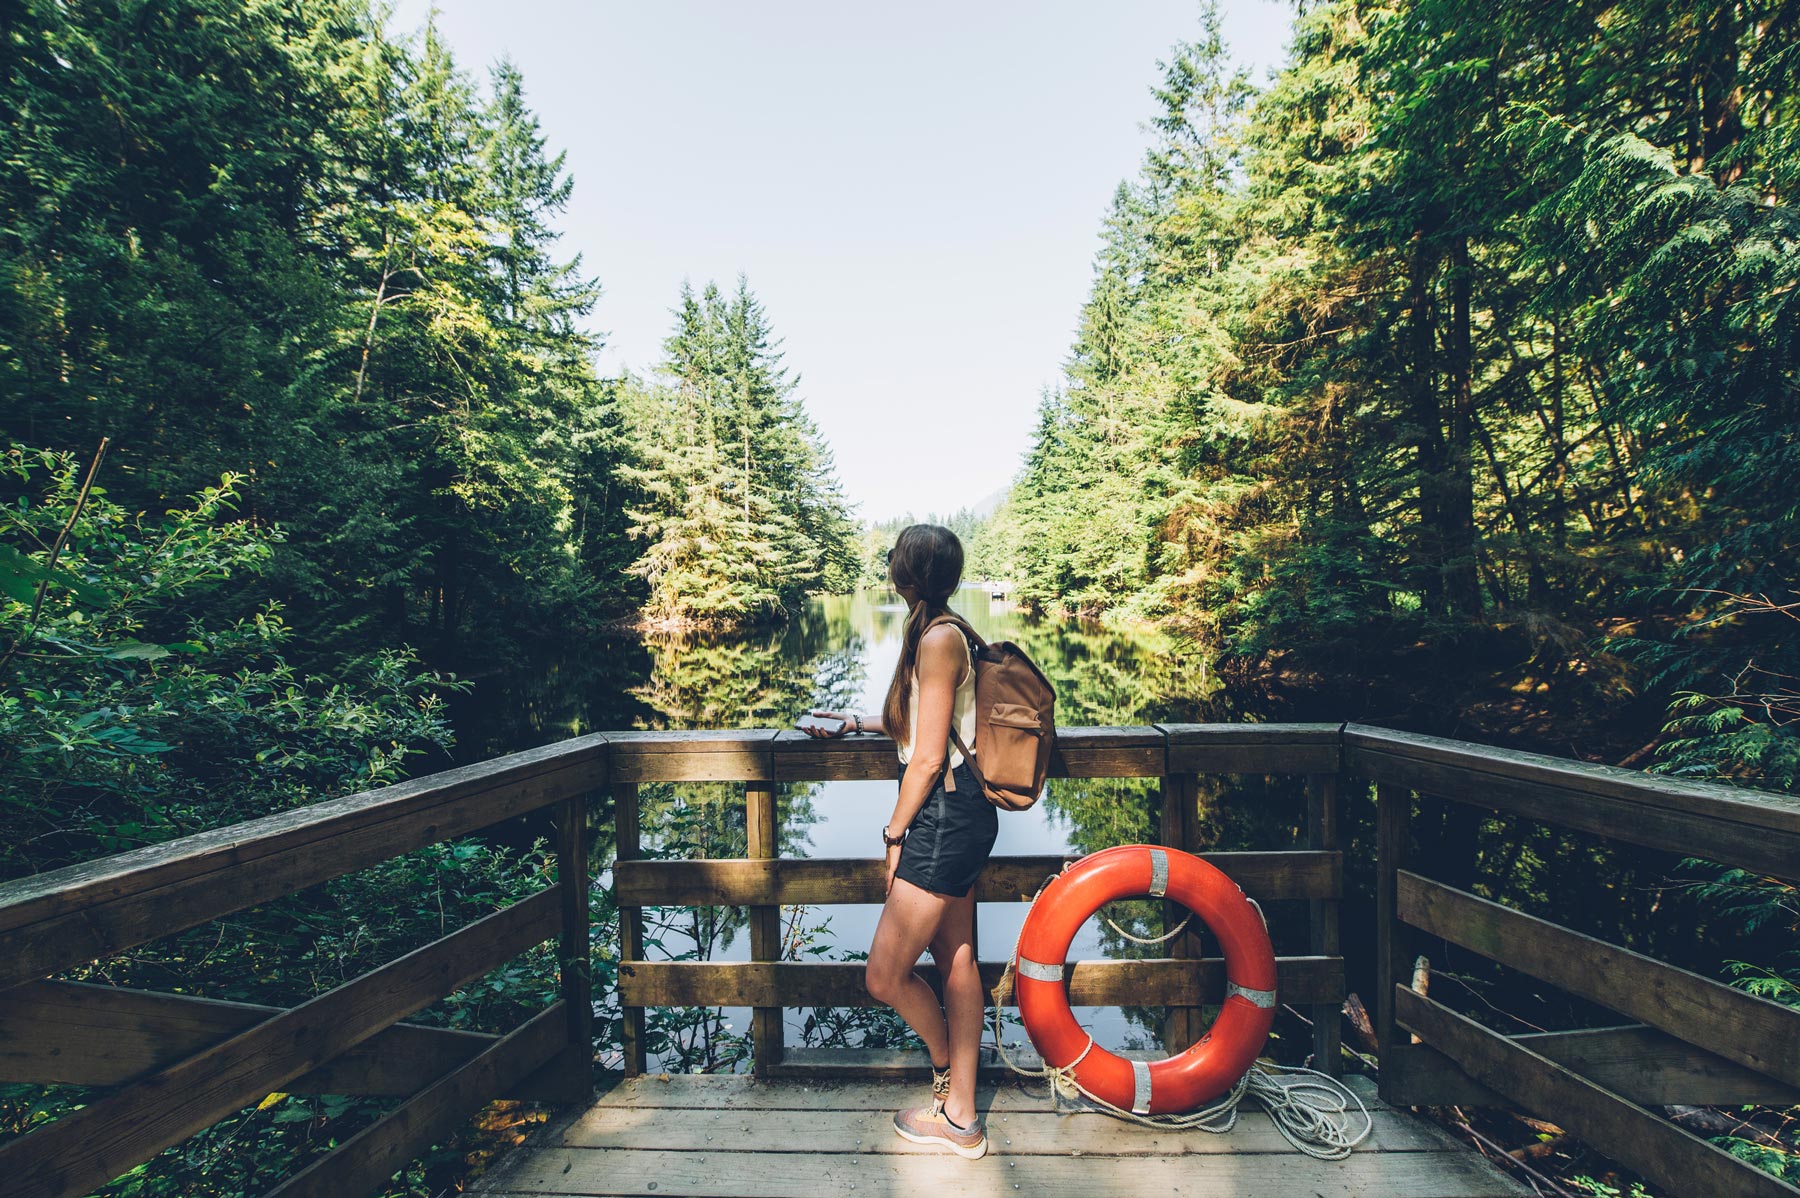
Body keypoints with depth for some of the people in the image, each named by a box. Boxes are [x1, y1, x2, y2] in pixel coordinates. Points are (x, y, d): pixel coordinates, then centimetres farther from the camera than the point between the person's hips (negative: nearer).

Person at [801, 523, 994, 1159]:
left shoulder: (938, 639, -20)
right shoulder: (945, 632, 11)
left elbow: (928, 758, -19)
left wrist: (894, 833, -8)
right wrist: (859, 723, 26)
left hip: (944, 817, -10)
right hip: (960, 815, 10)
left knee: (885, 976, 2)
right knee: (955, 959, 18)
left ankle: (945, 1072, 30)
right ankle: (960, 1115, 33)